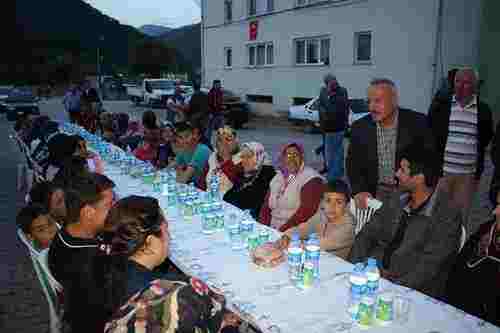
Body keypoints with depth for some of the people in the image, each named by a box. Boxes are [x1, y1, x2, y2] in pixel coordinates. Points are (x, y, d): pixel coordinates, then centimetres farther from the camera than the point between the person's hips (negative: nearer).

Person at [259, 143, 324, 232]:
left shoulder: (311, 178, -6)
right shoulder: (278, 177, 15)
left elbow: (307, 210, -17)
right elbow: (266, 206, 13)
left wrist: (283, 229, -18)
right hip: (273, 231, 5)